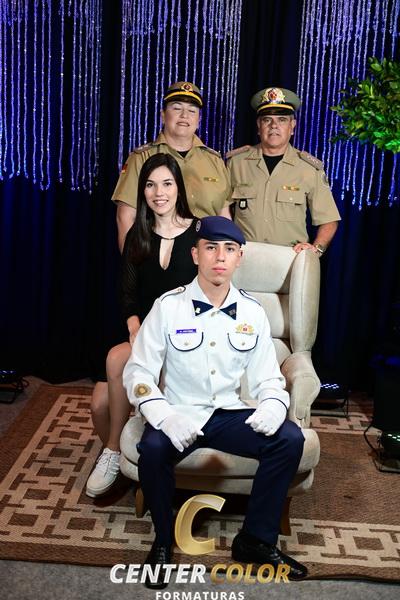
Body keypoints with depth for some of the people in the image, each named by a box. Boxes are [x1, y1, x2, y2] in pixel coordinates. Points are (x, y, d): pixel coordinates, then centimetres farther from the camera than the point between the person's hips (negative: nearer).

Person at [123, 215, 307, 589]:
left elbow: (268, 378, 6)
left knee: (289, 438, -20)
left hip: (229, 415, 3)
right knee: (153, 447, -33)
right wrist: (164, 416, -27)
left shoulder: (253, 313, 3)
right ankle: (163, 540, -3)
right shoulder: (168, 306, -7)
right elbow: (138, 373, -8)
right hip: (179, 416, -3)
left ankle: (256, 539, 0)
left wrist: (273, 404, -18)